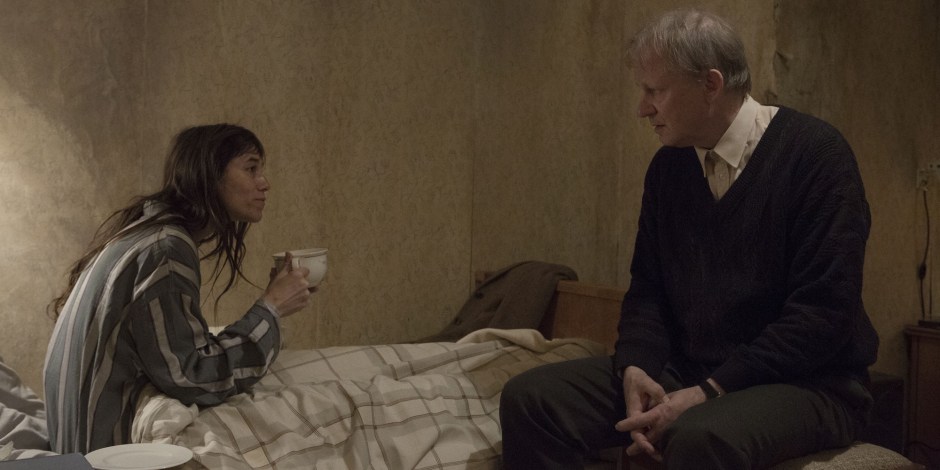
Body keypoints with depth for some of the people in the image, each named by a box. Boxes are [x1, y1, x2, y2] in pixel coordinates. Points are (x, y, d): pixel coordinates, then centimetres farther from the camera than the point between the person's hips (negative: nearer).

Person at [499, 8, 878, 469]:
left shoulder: (815, 154, -12)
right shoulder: (668, 165, 8)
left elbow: (823, 313, -18)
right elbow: (647, 288, 10)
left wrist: (710, 392, -21)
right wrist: (636, 368, -11)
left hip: (805, 381, -6)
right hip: (684, 371, 6)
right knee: (528, 397, -11)